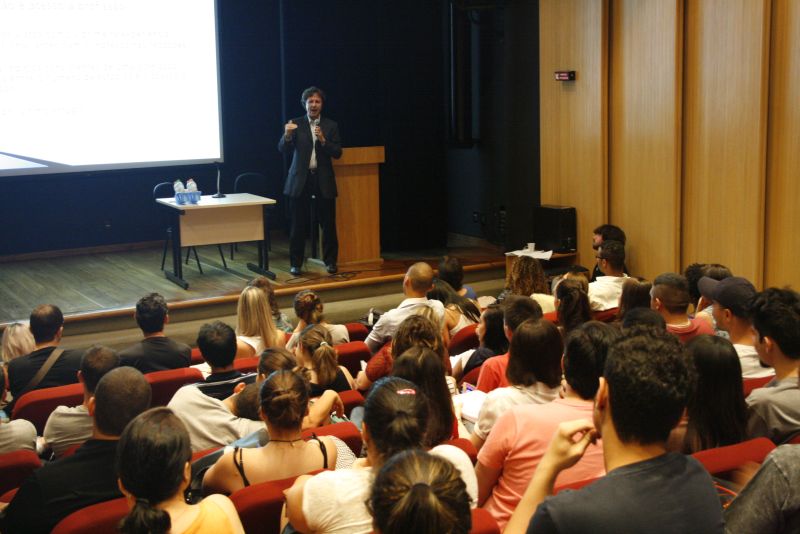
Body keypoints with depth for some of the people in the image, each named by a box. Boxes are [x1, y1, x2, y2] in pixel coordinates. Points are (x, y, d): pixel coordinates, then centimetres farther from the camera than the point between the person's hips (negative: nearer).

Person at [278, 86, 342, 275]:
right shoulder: (296, 124, 3)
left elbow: (337, 153, 0)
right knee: (298, 224, 2)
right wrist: (287, 135, -27)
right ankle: (296, 263, 10)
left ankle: (330, 261, 15)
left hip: (323, 181, 1)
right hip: (300, 180, -1)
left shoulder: (331, 126, 6)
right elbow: (284, 149, -6)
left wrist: (323, 140, -17)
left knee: (328, 223, 2)